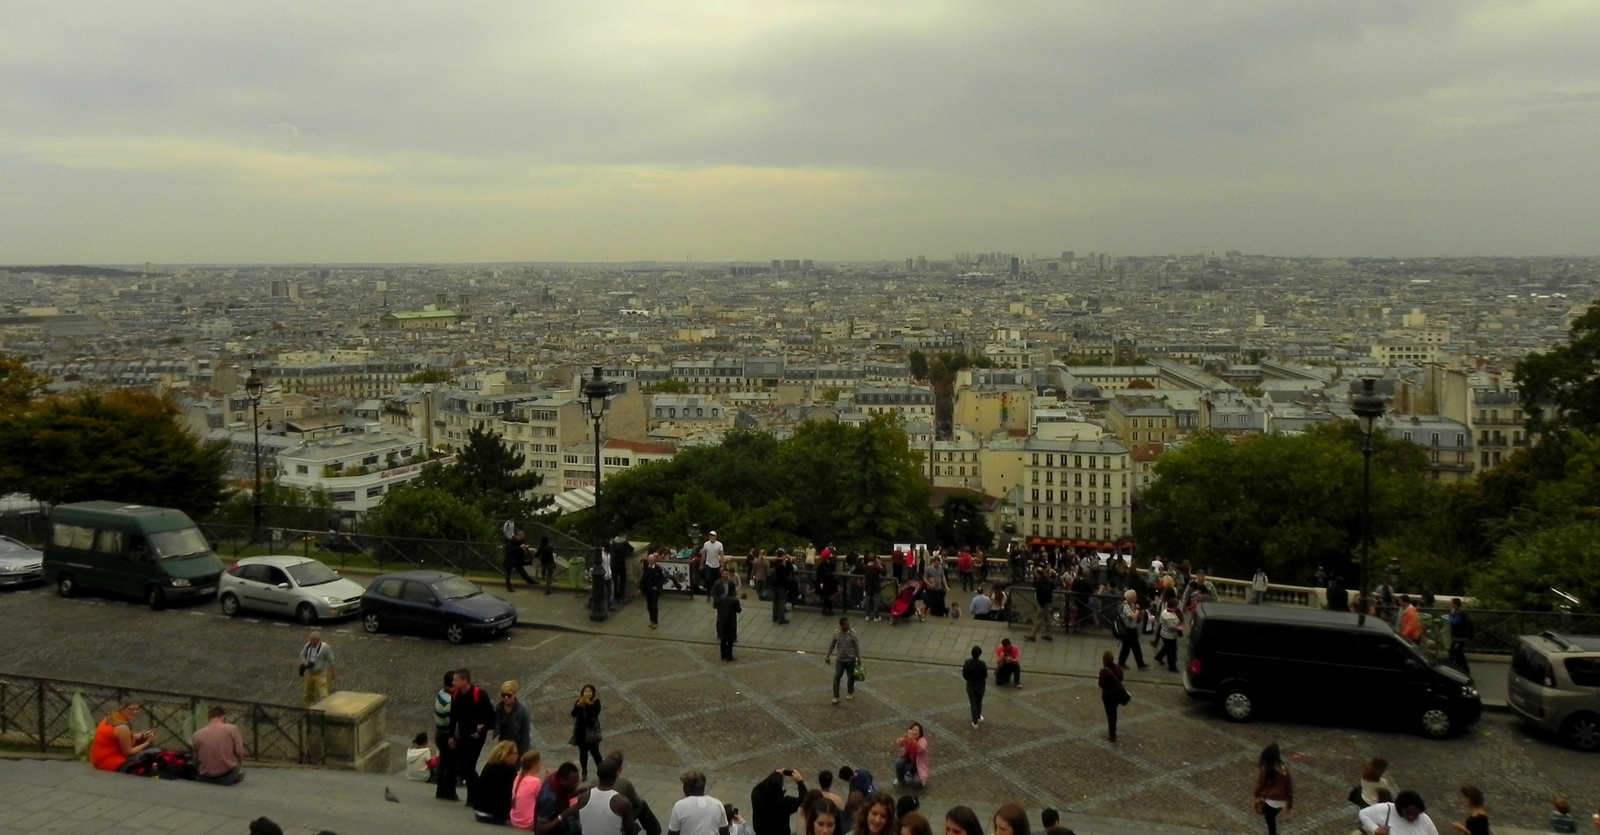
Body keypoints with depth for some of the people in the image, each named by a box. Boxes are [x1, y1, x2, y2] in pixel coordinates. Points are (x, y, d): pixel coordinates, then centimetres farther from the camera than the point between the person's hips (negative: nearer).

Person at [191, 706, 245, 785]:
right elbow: (239, 753, -7)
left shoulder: (197, 734, -4)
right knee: (241, 772, 35)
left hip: (205, 777, 2)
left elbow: (196, 761, 5)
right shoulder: (232, 728, -12)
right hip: (228, 776, -2)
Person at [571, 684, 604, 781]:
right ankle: (584, 773, 25)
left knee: (595, 752, -4)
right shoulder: (578, 702, 1)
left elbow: (596, 713, -23)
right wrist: (579, 704, -26)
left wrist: (589, 704, -32)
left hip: (592, 731, -3)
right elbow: (574, 714, -12)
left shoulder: (596, 702, -7)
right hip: (581, 731, 3)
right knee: (583, 752, 13)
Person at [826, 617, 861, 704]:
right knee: (836, 677, -6)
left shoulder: (852, 634, -15)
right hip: (840, 659, 1)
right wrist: (828, 656, 8)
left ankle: (850, 692, 39)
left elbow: (856, 647, -5)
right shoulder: (836, 634, -9)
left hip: (850, 660, -1)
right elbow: (832, 645, 4)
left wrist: (858, 658, -1)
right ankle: (836, 696, 1)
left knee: (850, 677, 14)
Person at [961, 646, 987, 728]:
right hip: (980, 685, -1)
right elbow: (985, 675, -12)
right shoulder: (982, 664, -22)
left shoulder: (967, 663, -14)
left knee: (973, 703, 9)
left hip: (970, 685, 1)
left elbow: (964, 675, -6)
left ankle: (975, 722, 12)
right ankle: (979, 717, 41)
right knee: (979, 702, 23)